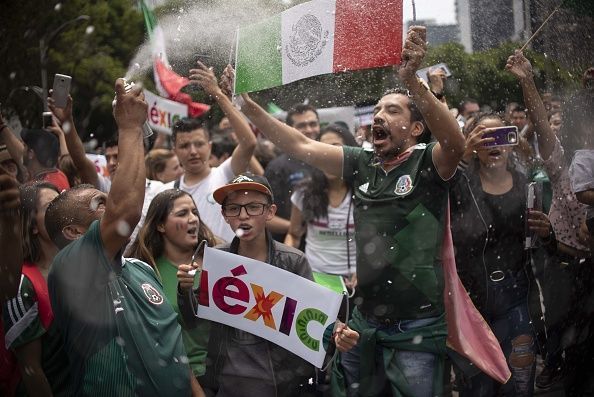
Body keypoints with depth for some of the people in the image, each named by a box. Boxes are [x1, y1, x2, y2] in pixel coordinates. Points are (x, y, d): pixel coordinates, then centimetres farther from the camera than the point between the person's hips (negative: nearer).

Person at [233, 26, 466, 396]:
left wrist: (412, 81, -42)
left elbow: (455, 141, -29)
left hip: (416, 328, -6)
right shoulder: (363, 164, 7)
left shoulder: (428, 163, -8)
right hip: (365, 322, 6)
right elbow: (302, 146, 6)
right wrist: (249, 107, -4)